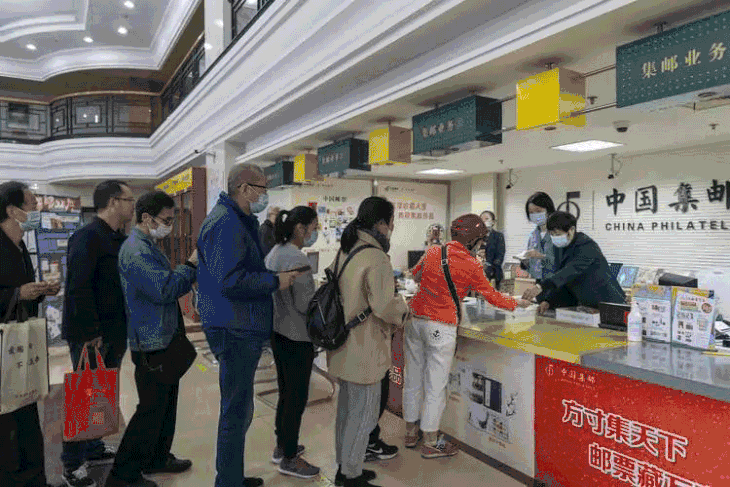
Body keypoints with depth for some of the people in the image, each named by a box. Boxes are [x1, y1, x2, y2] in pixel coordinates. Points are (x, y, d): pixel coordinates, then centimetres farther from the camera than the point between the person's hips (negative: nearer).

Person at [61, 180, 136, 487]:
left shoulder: (120, 240, 11)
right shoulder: (87, 237, -16)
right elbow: (78, 288, -22)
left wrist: (126, 328, 9)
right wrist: (90, 333, -21)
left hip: (115, 333, 8)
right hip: (92, 335, -8)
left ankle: (94, 449, 34)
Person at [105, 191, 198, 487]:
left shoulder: (148, 247, 15)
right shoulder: (136, 250, -19)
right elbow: (164, 289, -26)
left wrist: (191, 271, 7)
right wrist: (191, 265, -18)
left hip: (164, 340, 11)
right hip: (152, 343, -11)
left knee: (166, 404, 20)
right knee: (151, 409, -1)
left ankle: (157, 458, 35)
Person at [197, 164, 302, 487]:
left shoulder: (238, 221, 17)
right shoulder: (226, 224, -18)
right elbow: (230, 281, -26)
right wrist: (276, 281, -16)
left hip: (240, 330, 11)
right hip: (235, 331, -11)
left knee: (239, 411, 21)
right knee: (236, 413, 1)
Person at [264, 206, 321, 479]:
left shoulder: (274, 252, 7)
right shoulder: (297, 258, -22)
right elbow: (304, 304, -22)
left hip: (278, 332, 10)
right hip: (297, 338, -10)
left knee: (286, 393, 22)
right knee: (297, 398, 5)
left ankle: (282, 447, 37)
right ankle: (289, 460, 20)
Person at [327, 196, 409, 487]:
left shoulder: (345, 251, 7)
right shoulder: (376, 258, -22)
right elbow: (384, 305, -28)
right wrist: (402, 310, -9)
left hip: (344, 346, 9)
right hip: (364, 350, -9)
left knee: (346, 409, 22)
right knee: (364, 415, 7)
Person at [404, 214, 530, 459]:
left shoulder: (433, 252, 6)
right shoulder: (470, 265, -8)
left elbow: (415, 274, 24)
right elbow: (493, 297, 2)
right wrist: (518, 303, 18)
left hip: (414, 319, 6)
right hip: (440, 327, -6)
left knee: (413, 379, 16)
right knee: (435, 385, 5)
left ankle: (411, 433, 32)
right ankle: (430, 443, 18)